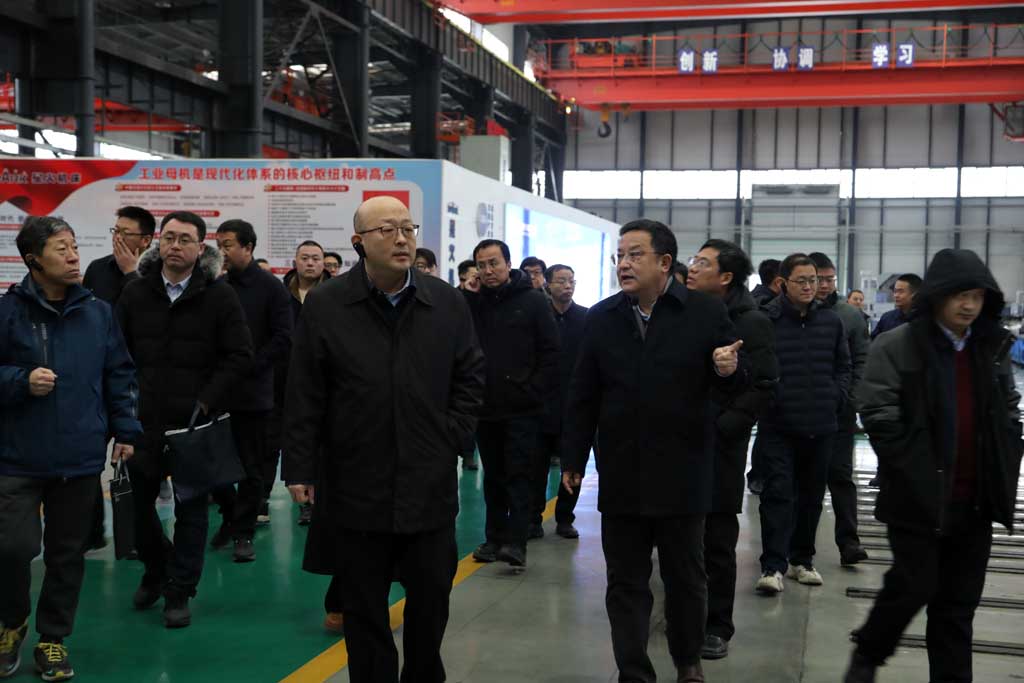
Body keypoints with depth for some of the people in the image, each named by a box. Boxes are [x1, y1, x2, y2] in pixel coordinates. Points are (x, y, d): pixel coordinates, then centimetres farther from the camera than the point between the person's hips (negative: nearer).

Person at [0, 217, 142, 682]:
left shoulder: (98, 312, 4)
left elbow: (120, 375, 11)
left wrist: (125, 430, 6)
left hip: (80, 457, 3)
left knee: (67, 553, 10)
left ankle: (53, 639, 27)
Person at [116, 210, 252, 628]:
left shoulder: (219, 296, -4)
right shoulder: (135, 293, 5)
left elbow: (239, 355, -5)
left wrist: (206, 401, -12)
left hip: (195, 422, -3)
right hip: (143, 420, 3)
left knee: (191, 508, 4)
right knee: (136, 501, 12)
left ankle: (179, 592, 16)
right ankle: (156, 571, 36)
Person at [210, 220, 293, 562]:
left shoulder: (270, 288, -3)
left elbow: (283, 340, -8)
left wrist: (248, 367, -13)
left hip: (252, 392, -3)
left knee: (251, 467, 4)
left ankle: (243, 533, 15)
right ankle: (230, 515, 29)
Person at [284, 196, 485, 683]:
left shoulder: (448, 304, 2)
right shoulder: (325, 306, -4)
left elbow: (470, 379, 9)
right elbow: (304, 398, -3)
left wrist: (448, 437, -1)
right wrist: (299, 468, -6)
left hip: (429, 487, 2)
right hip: (354, 488, -2)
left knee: (431, 601, 14)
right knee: (364, 610, 10)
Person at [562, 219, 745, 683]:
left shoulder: (706, 313, -5)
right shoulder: (601, 318, 3)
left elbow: (737, 384, 1)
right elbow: (582, 397, 7)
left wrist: (728, 371, -23)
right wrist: (573, 459, 7)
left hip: (682, 475, -1)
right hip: (621, 476, 2)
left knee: (686, 578, 15)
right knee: (626, 584, 7)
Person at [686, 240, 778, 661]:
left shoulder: (750, 322, -5)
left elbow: (763, 387, -10)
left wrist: (721, 428, -16)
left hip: (718, 450, -4)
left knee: (717, 543, 3)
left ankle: (716, 627, 15)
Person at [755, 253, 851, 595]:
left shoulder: (831, 321, 7)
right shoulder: (766, 320, -8)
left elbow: (843, 365, 17)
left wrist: (837, 397, 5)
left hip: (821, 425, 5)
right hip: (778, 425, -5)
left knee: (811, 495, 13)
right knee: (778, 493, -7)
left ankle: (801, 559, 26)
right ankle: (773, 566, -4)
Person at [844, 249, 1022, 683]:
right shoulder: (895, 347, -8)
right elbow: (878, 417, -12)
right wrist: (915, 476, -12)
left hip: (976, 500, 5)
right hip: (919, 498, -5)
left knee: (959, 602, 9)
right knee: (914, 589, 1)